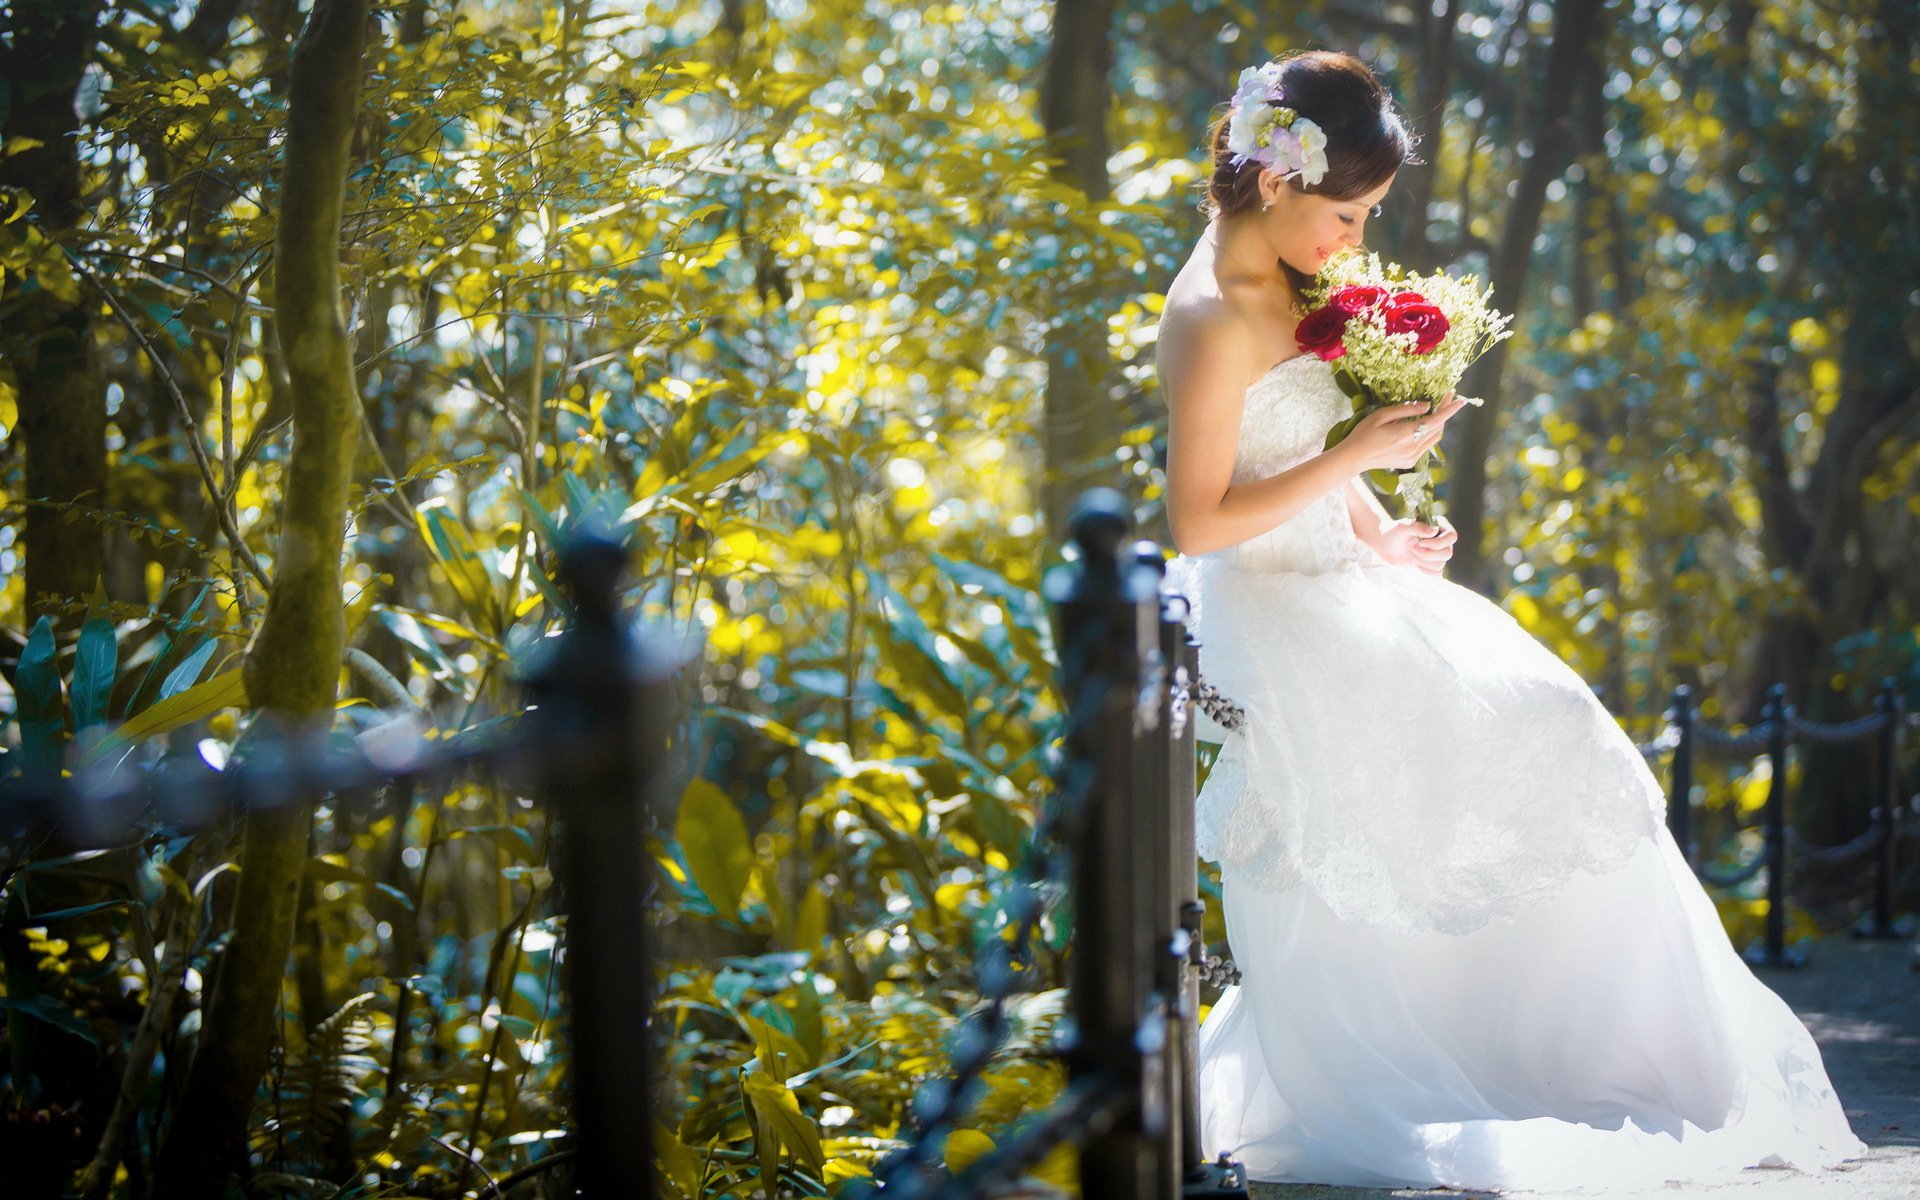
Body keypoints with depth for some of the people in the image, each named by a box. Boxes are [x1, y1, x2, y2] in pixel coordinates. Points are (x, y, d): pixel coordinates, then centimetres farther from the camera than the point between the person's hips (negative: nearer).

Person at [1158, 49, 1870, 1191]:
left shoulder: (1281, 283, 9)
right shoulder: (1217, 321, -21)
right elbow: (1196, 522, -22)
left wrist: (1380, 533, 4)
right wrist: (1356, 456, -20)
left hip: (1332, 577, 9)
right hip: (1263, 614, -9)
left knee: (1539, 723, 3)